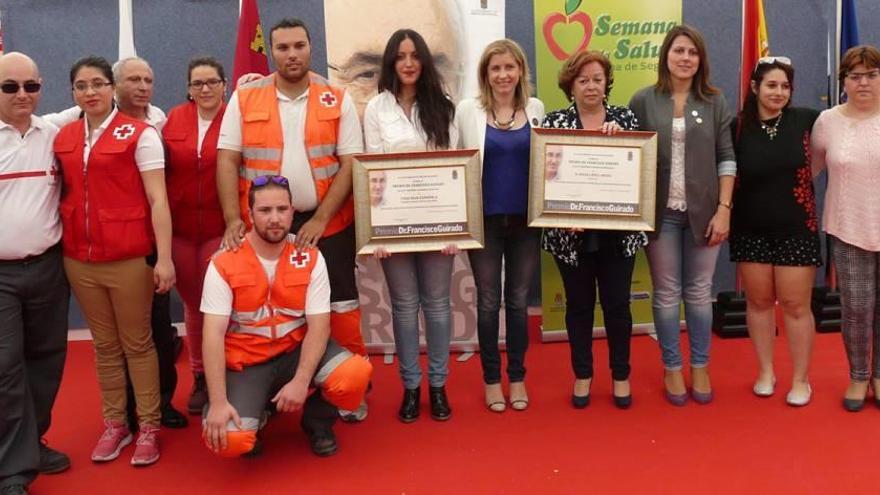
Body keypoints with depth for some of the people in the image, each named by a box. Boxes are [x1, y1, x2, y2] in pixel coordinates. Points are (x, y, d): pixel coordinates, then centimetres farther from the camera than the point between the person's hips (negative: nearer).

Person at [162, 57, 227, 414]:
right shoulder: (174, 119, 5)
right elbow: (163, 170, 8)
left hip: (220, 228, -3)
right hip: (179, 229, 3)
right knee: (192, 303, 13)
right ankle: (199, 377, 27)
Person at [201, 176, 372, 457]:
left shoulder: (310, 258, -7)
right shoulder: (224, 264, -12)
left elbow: (319, 325, -11)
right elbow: (214, 334, -16)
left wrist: (301, 382, -24)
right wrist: (218, 402, -24)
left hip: (296, 351, 2)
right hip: (245, 362, -2)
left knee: (356, 374, -26)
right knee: (229, 439, -26)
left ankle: (317, 422, 8)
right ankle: (256, 408, 13)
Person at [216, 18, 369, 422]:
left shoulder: (337, 100, 2)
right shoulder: (244, 99, 3)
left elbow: (350, 163, -3)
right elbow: (227, 160, 0)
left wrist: (320, 219, -12)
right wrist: (233, 219, -11)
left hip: (327, 222, 0)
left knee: (340, 305, 4)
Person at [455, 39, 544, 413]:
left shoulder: (535, 109, 5)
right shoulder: (468, 110, -1)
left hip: (525, 220, 2)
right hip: (484, 220, -1)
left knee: (518, 299, 11)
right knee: (488, 301, 8)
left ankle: (517, 376, 25)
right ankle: (491, 379, 22)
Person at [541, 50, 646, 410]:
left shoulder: (625, 118, 3)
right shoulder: (553, 122, 0)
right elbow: (543, 174, -4)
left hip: (617, 232, 1)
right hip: (571, 233, 0)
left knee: (617, 303, 8)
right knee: (579, 304, 11)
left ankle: (621, 376, 25)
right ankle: (582, 375, 27)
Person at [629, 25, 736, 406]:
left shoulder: (714, 103, 5)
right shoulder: (643, 101, 1)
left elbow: (726, 159, 3)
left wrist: (724, 209, -5)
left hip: (703, 212, 1)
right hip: (660, 213, -1)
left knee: (699, 291, 8)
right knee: (666, 293, 7)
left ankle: (700, 368, 23)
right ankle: (672, 368, 20)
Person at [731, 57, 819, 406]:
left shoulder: (805, 120, -3)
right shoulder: (738, 127, -3)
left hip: (796, 230, -1)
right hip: (751, 231, 1)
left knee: (795, 305, 3)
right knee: (759, 301, 10)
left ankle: (801, 379, 17)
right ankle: (765, 372, 25)